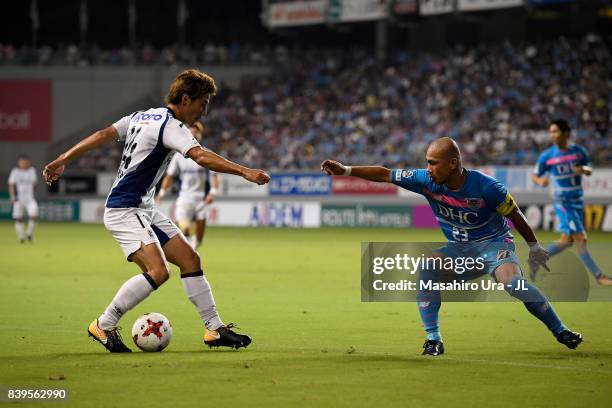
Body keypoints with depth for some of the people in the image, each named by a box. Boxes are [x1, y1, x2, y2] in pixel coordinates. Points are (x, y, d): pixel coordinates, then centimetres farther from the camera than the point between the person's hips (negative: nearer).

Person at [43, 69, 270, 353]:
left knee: (189, 260, 5)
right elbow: (201, 157, -31)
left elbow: (103, 135, 11)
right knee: (158, 271, -23)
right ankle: (103, 326, -9)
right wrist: (245, 172, -36)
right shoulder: (170, 126, -16)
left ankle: (214, 329, 8)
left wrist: (63, 160, 15)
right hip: (124, 210, -10)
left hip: (144, 209, 10)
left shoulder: (142, 116, 12)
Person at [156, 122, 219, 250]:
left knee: (199, 237, 1)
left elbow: (214, 176, -3)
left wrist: (212, 192, -19)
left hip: (201, 199, 0)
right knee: (183, 228, -22)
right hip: (184, 197, 0)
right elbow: (170, 176, 11)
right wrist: (162, 191, -2)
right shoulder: (179, 155, 6)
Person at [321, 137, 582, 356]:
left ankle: (560, 331, -12)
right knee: (426, 272, -21)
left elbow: (514, 214, -10)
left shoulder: (485, 187, -24)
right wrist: (345, 170, -18)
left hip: (493, 242, -4)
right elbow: (385, 175, -10)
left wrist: (534, 247, 0)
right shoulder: (426, 180, -14)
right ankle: (433, 340, -11)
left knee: (513, 282, -29)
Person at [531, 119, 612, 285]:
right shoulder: (546, 156, -8)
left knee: (568, 239, 12)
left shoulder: (579, 151, -1)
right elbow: (535, 175, 1)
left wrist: (584, 170, -14)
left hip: (578, 200, 5)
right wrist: (541, 181, -23)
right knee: (580, 239, -11)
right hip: (562, 201, -5)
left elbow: (589, 170, 11)